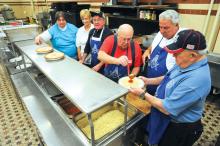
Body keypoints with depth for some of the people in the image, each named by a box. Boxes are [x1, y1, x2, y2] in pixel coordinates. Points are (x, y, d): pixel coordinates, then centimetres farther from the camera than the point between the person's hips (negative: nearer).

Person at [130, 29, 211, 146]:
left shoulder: (195, 80, -38)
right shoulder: (185, 64, -9)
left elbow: (167, 108, -32)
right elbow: (169, 79, 9)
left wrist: (143, 94, -22)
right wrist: (148, 81, -1)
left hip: (180, 129, -7)